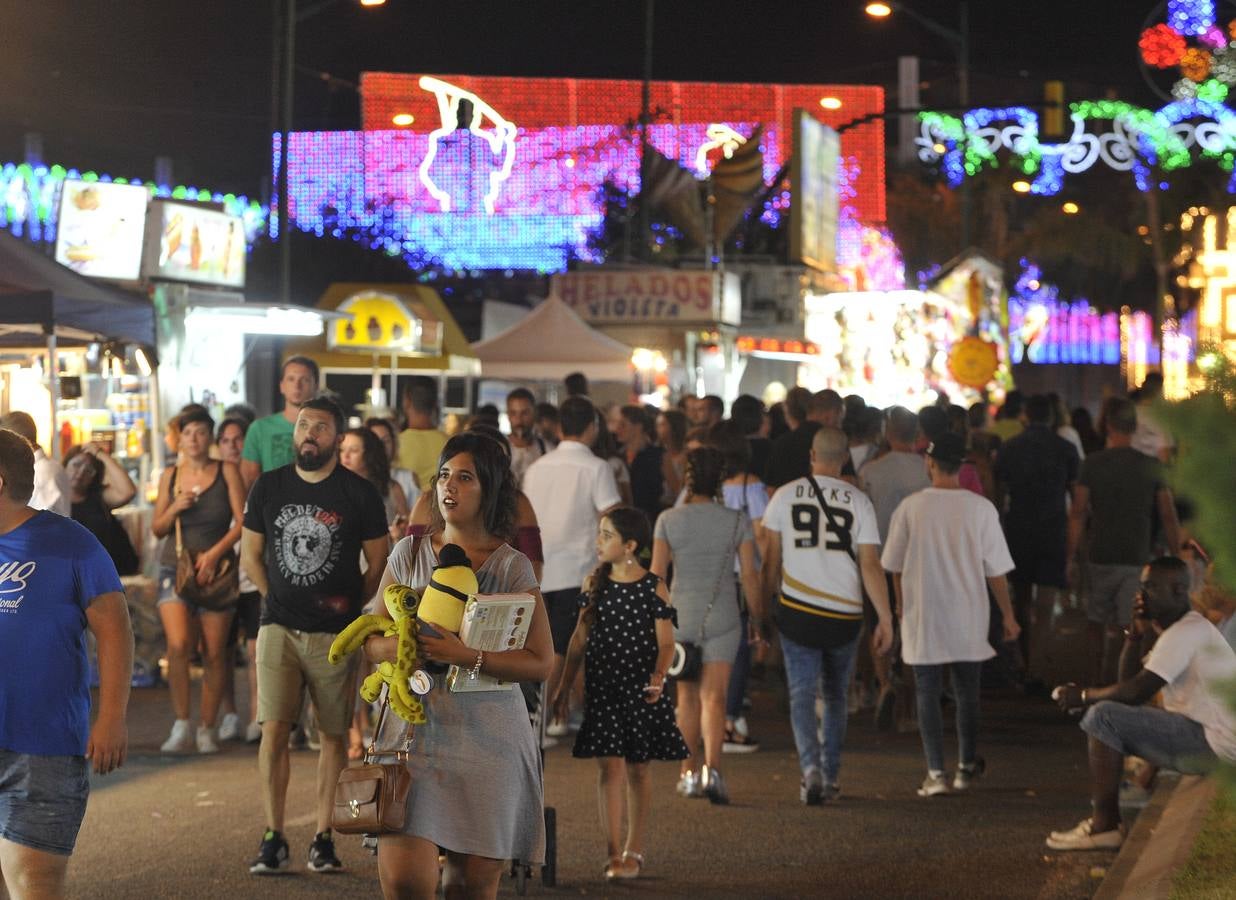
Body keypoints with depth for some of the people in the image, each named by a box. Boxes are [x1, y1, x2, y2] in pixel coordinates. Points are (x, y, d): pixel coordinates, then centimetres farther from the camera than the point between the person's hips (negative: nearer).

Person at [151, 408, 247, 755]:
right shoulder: (170, 476, 9)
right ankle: (181, 725, -6)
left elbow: (242, 521, -4)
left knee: (214, 653, -2)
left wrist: (214, 553, -15)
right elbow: (157, 528, 13)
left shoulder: (227, 472, 3)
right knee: (178, 645, -17)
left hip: (216, 570, -1)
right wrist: (174, 509, -7)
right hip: (175, 568, 1)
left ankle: (206, 728, 9)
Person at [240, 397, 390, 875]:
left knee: (333, 734, 3)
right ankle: (273, 838, -1)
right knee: (274, 729, -7)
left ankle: (323, 839, 11)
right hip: (279, 627, 1)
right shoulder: (268, 487, 6)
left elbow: (379, 562, 6)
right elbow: (250, 552, 14)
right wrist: (276, 599, 7)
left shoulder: (359, 494, -1)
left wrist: (351, 604, 1)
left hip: (336, 632, -1)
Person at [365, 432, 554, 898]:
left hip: (487, 734, -1)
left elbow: (541, 663, -5)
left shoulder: (511, 567, 1)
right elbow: (372, 641, 11)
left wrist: (468, 656, -18)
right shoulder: (409, 554, 9)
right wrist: (398, 648, -12)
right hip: (414, 724, 1)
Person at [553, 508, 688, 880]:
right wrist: (564, 686, 11)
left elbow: (666, 643, -4)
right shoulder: (594, 584, 4)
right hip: (602, 686, 2)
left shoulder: (653, 588, -5)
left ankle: (633, 850, 19)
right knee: (609, 765, -6)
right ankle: (613, 853, -7)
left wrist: (658, 676, -22)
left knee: (637, 767, 7)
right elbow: (580, 639, 11)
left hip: (640, 690, -2)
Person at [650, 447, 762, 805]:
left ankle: (688, 773, 20)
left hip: (680, 614, 1)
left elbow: (656, 574, -1)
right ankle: (712, 768, -24)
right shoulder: (737, 521, -3)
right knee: (714, 695, -4)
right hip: (722, 616, -1)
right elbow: (750, 576, -3)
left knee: (688, 696, 15)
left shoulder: (668, 520, -1)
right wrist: (760, 619, 6)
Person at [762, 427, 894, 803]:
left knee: (802, 693, 3)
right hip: (844, 614, 1)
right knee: (835, 696, 17)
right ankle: (830, 776, 19)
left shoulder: (785, 495, -1)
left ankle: (811, 768, -17)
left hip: (797, 612, -1)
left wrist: (767, 603, 15)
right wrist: (885, 619, -1)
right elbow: (870, 565, -5)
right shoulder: (858, 501, -3)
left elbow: (771, 559, 3)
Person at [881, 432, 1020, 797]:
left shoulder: (911, 507, -7)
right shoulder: (980, 508, -7)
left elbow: (895, 566, 2)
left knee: (928, 694, 4)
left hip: (922, 617, -1)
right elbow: (996, 570, -3)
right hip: (968, 617, 1)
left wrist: (902, 604, 19)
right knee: (967, 693, 15)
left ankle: (936, 773, -2)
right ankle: (966, 767, 25)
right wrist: (1008, 615, 7)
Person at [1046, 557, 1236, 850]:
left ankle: (1104, 826, -13)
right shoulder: (1177, 629, 19)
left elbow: (1137, 691, -20)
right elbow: (1130, 680, 16)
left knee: (1102, 716, -15)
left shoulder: (1187, 633, -15)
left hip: (1212, 745, -11)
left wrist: (1084, 696, -7)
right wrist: (1136, 632, 4)